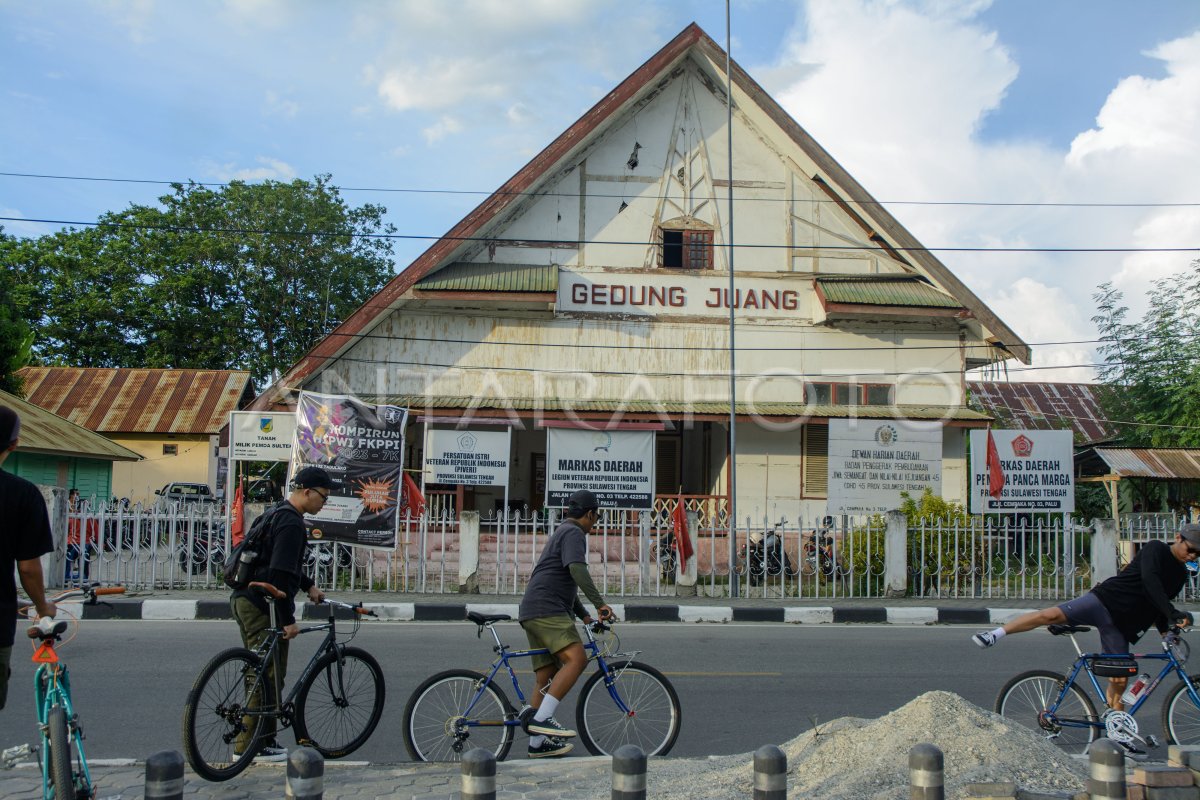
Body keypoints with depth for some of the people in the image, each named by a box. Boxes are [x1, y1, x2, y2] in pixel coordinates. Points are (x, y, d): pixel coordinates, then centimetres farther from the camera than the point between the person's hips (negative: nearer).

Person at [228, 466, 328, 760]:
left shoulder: (277, 513, 16)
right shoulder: (291, 522, -17)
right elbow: (280, 575, -23)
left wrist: (308, 585, 30)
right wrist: (288, 620, -20)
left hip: (245, 600, 11)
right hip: (263, 606, -11)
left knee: (261, 675, 16)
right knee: (269, 677, -3)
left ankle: (265, 740, 23)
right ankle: (251, 745, 3)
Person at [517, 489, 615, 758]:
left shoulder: (562, 532, 29)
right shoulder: (574, 533, -4)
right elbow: (577, 569, -22)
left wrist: (583, 614, 30)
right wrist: (600, 603, -26)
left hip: (533, 613, 11)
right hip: (546, 609, -11)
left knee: (547, 677, 11)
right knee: (576, 658, -24)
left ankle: (539, 743, 15)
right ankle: (540, 718, -30)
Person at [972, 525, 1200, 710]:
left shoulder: (1181, 575, 21)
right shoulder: (1155, 549, 1)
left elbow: (1158, 607, 27)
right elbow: (1149, 580, -17)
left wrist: (1167, 630, 9)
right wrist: (1173, 613, -26)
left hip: (1121, 625, 6)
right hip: (1103, 601, -6)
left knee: (1119, 681, 2)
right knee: (1051, 615, -27)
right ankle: (996, 634, -24)